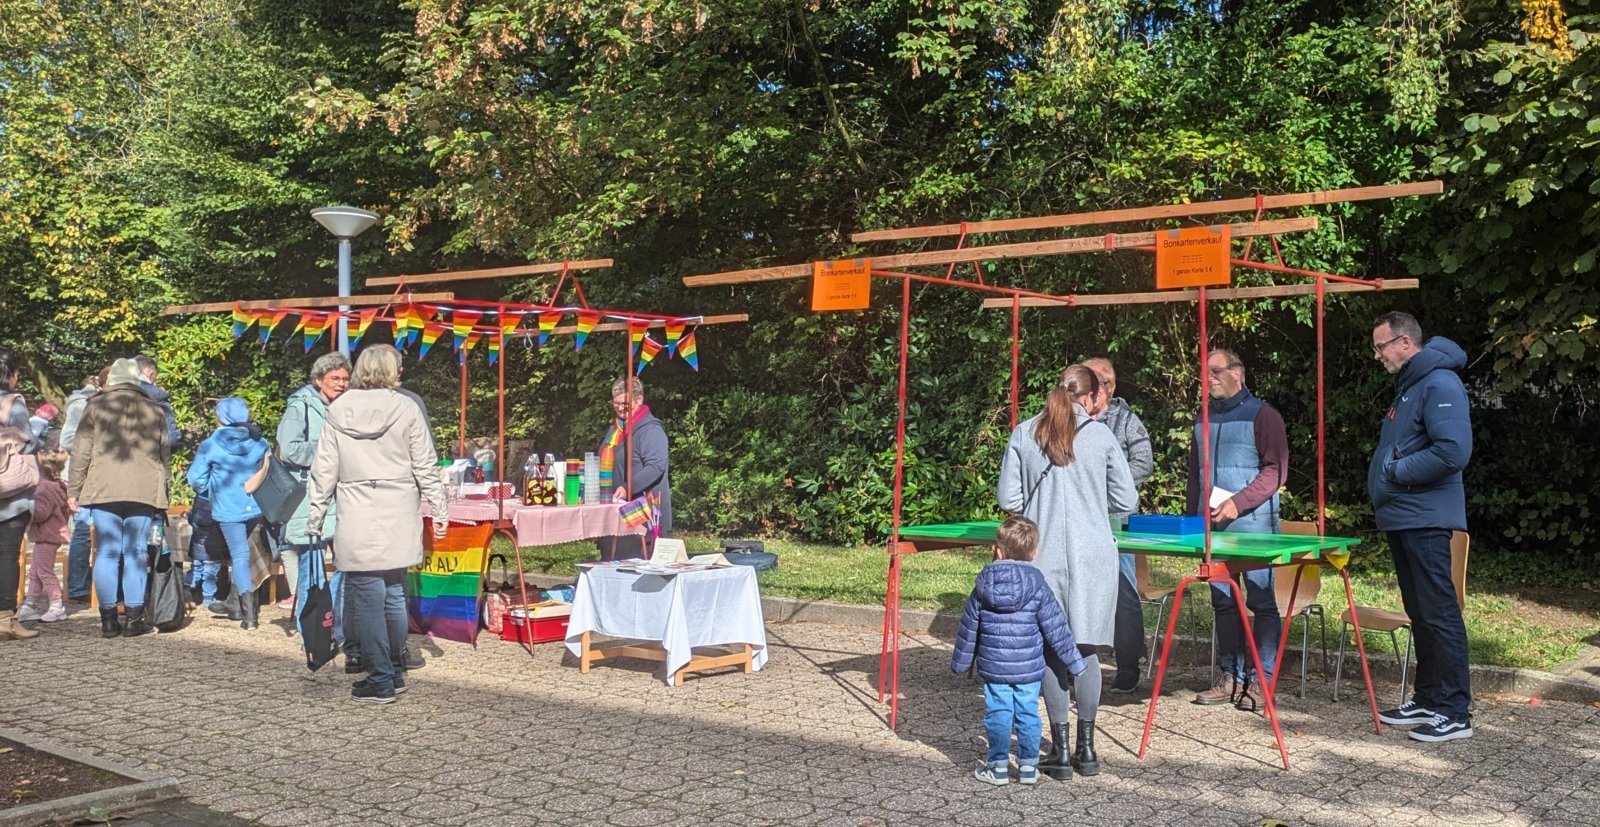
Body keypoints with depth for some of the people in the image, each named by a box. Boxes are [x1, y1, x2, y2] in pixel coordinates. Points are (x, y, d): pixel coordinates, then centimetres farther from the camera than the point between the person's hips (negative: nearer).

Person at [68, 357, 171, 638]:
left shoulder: (96, 405, 4)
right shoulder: (154, 409, 11)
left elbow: (81, 451, 3)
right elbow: (164, 453, 15)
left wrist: (73, 489, 10)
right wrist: (162, 491, 23)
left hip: (103, 490, -1)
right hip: (144, 491, 1)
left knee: (107, 553, 3)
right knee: (136, 553, 5)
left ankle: (108, 619, 3)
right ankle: (134, 618, 5)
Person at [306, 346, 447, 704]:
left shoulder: (336, 412, 1)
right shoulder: (406, 409, -3)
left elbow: (324, 471, 3)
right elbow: (425, 467, -1)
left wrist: (315, 517, 11)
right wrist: (439, 510, 7)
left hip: (357, 521, -1)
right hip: (399, 518, 1)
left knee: (367, 599, 2)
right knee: (394, 595, 12)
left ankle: (381, 681, 4)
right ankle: (395, 673, 20)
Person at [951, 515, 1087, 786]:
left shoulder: (983, 587, -2)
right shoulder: (1038, 588, -8)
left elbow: (968, 629, 5)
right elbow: (1056, 629, -5)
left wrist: (959, 662, 16)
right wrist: (1075, 662, 5)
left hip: (993, 668, 1)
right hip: (1029, 669, -1)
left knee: (997, 715, 7)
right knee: (1028, 714, 9)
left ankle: (998, 766, 11)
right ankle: (1028, 766, 16)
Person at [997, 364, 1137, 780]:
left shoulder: (1023, 434, 0)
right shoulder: (1101, 435, -2)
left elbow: (1008, 499, -1)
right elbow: (1127, 501, 1)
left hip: (1042, 555, 0)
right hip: (1092, 556, 0)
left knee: (1051, 651, 8)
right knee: (1085, 648, 11)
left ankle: (1060, 751, 10)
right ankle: (1086, 747, 16)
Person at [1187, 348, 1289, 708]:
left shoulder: (1262, 415, -3)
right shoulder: (1204, 418, 16)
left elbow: (1276, 470, -11)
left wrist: (1238, 503, -18)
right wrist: (1193, 515, 14)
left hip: (1253, 524, -6)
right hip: (1212, 526, 6)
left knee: (1261, 601, -3)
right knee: (1223, 603, 9)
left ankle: (1264, 681, 3)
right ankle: (1231, 678, 16)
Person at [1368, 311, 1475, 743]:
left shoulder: (1439, 384, -14)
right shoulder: (1408, 386, 16)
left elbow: (1454, 451, -25)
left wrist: (1396, 472, -15)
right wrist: (1387, 482, 8)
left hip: (1425, 521, -10)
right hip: (1402, 520, 10)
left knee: (1439, 614, -5)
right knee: (1420, 613, 15)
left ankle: (1454, 712, 1)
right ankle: (1428, 699, 23)